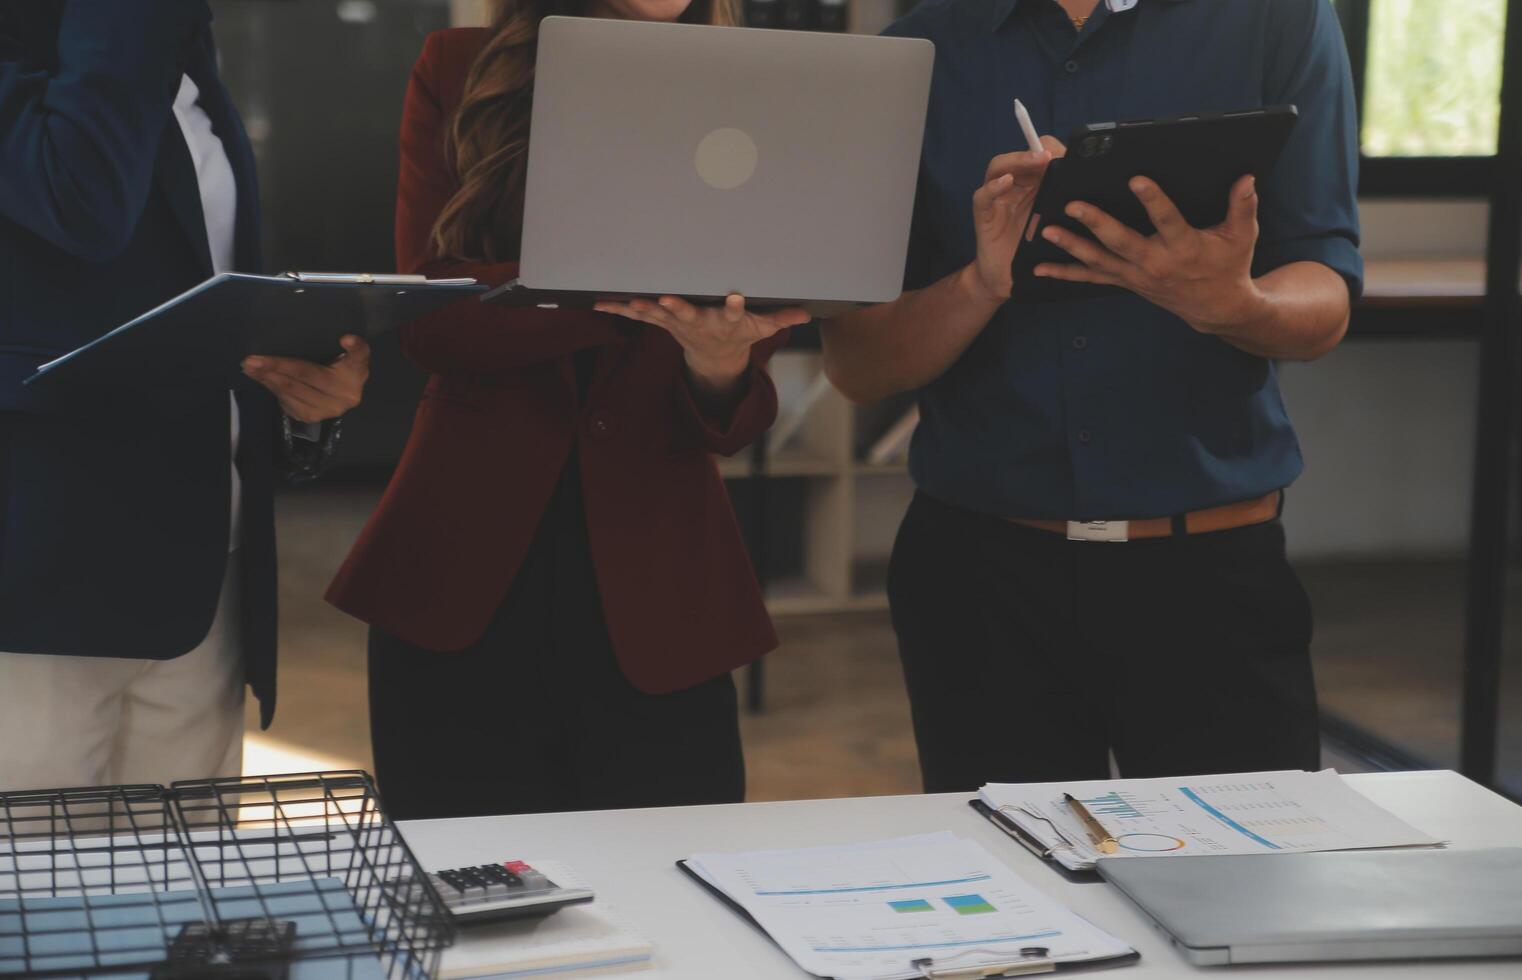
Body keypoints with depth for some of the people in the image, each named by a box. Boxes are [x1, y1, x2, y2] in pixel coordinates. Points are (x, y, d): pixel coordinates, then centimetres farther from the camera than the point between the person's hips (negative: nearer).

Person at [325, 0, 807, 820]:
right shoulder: (459, 74, 3)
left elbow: (732, 422, 1)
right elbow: (430, 320, -9)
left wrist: (719, 367, -23)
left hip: (655, 598, 1)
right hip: (464, 584, -1)